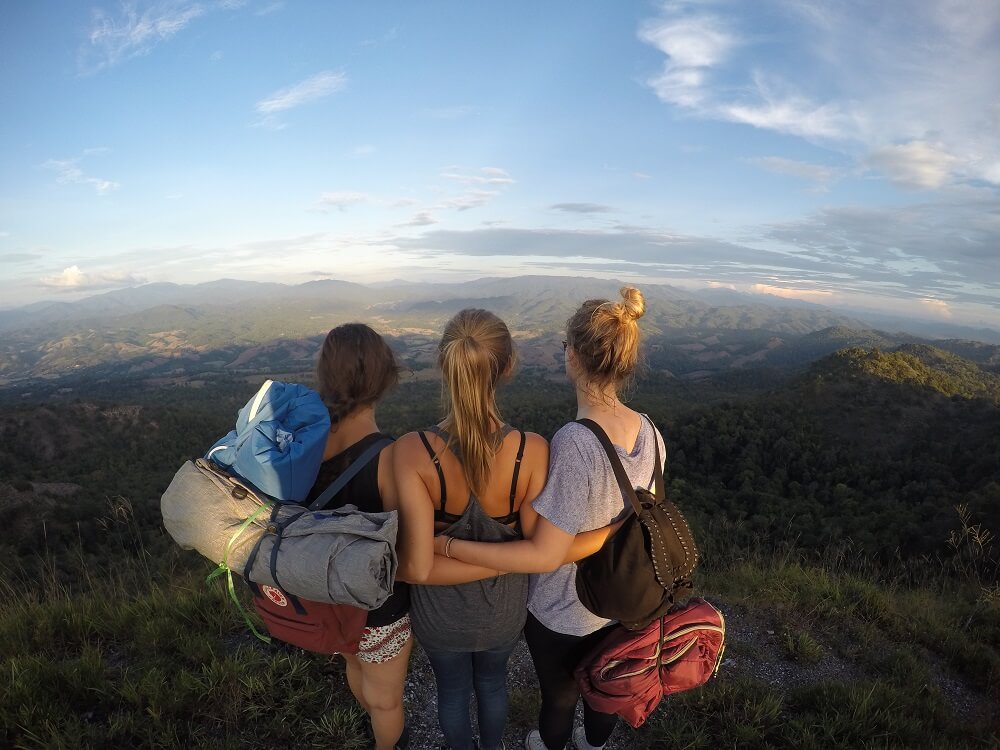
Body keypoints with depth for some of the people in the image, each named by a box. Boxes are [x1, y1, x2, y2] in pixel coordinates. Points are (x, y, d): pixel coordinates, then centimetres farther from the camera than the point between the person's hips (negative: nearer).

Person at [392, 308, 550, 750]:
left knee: (452, 690, 33)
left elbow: (416, 567, -31)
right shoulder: (533, 450, -29)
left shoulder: (411, 452, -32)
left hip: (440, 611, -1)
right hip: (503, 609, 1)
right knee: (492, 681, 35)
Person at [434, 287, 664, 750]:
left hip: (562, 612, -5)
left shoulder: (573, 444, -37)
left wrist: (445, 546, -28)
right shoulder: (650, 432, -15)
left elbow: (544, 554, -32)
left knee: (559, 694, 27)